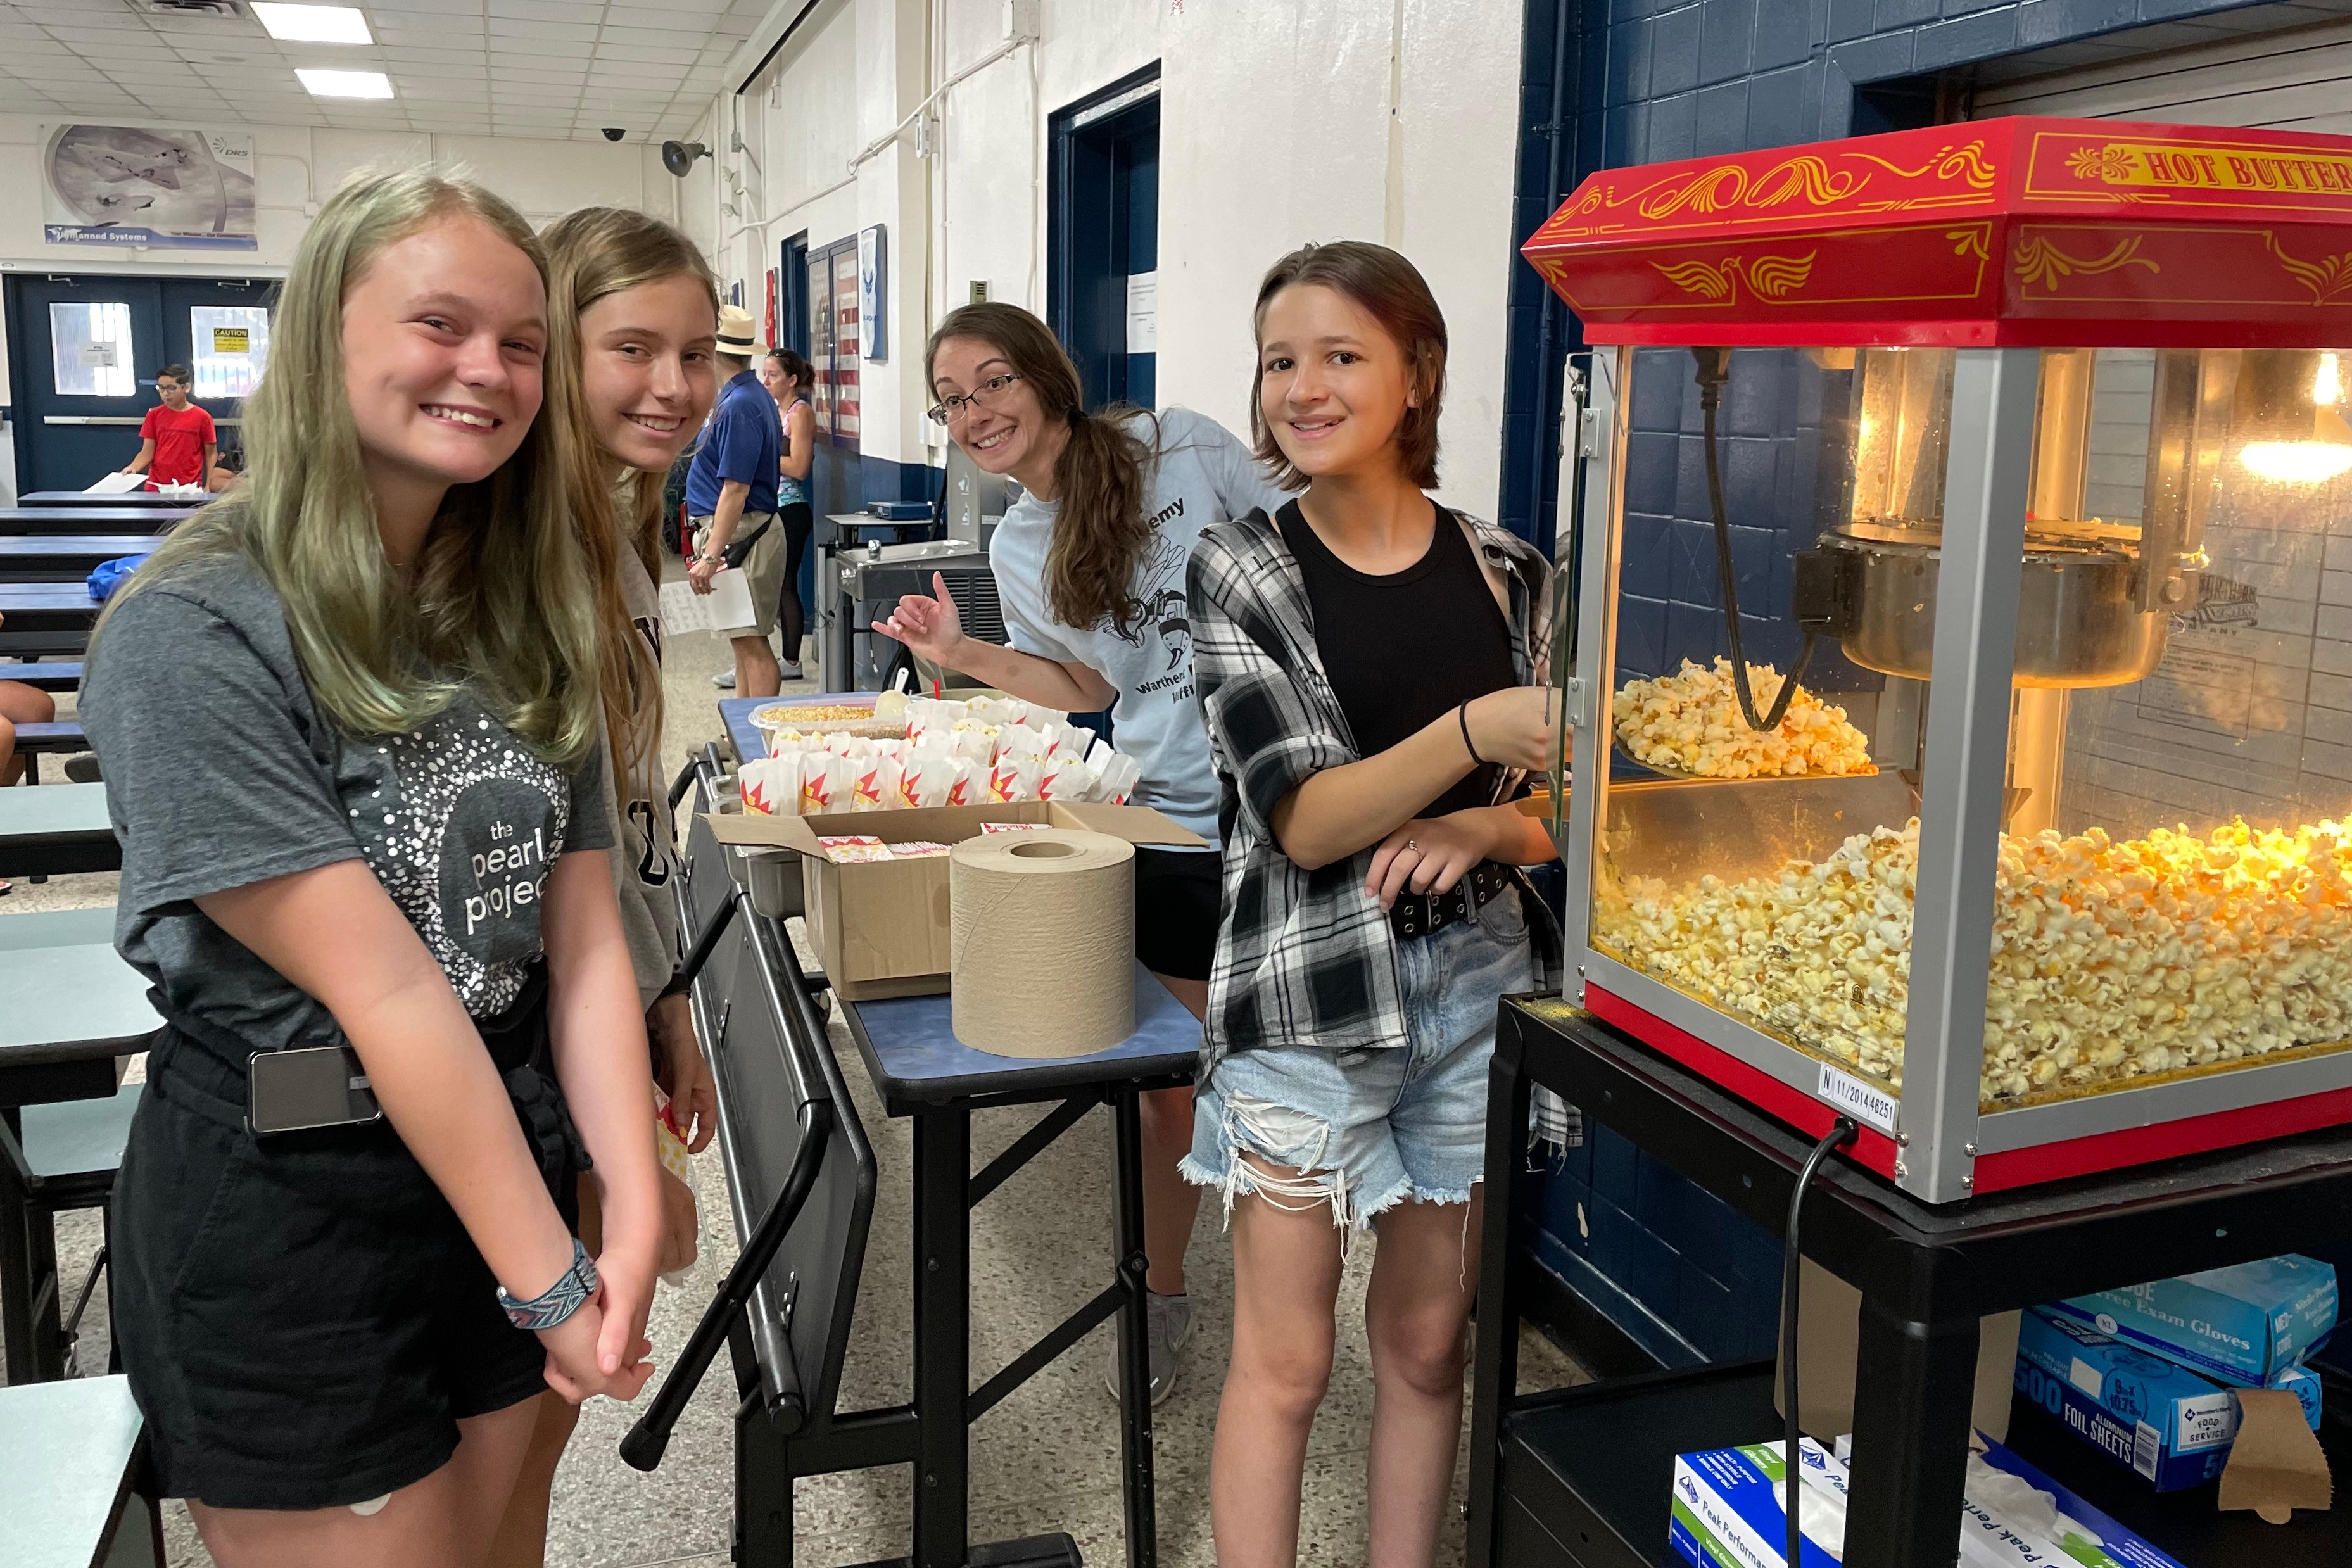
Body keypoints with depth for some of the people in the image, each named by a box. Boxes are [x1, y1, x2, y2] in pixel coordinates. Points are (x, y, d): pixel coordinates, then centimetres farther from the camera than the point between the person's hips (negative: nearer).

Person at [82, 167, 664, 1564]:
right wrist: (551, 1280, -19)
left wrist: (633, 1216, -14)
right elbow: (383, 992, -21)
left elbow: (584, 940, -3)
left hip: (513, 1170, 6)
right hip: (281, 1224, -6)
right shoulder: (194, 637, -18)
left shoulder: (526, 615, 4)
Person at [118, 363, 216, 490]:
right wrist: (133, 467, -17)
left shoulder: (202, 417, -3)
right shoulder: (154, 415, 4)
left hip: (189, 488, -2)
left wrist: (208, 486, -6)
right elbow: (147, 452, 2)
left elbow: (211, 453, 1)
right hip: (156, 487, 2)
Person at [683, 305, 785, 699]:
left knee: (751, 643, -8)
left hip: (737, 533, -11)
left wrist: (711, 556, -26)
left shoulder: (739, 405, -18)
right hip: (747, 531, 11)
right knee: (746, 641, 13)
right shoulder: (755, 395, 13)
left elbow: (735, 489, -24)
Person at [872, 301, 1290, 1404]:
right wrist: (966, 656, 0)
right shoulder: (1017, 548, 10)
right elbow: (1093, 685, 12)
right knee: (1175, 1078, 8)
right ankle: (1163, 1293, 28)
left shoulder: (1180, 448, -3)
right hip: (1168, 826, 3)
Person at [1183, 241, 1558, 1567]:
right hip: (1310, 994, -3)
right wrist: (1474, 731, -28)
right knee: (1287, 1362, 5)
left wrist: (1485, 830, -14)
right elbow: (1302, 820, -15)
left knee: (1428, 1343, 16)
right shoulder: (1243, 570, -5)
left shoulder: (1505, 573, 4)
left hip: (1475, 983, 3)